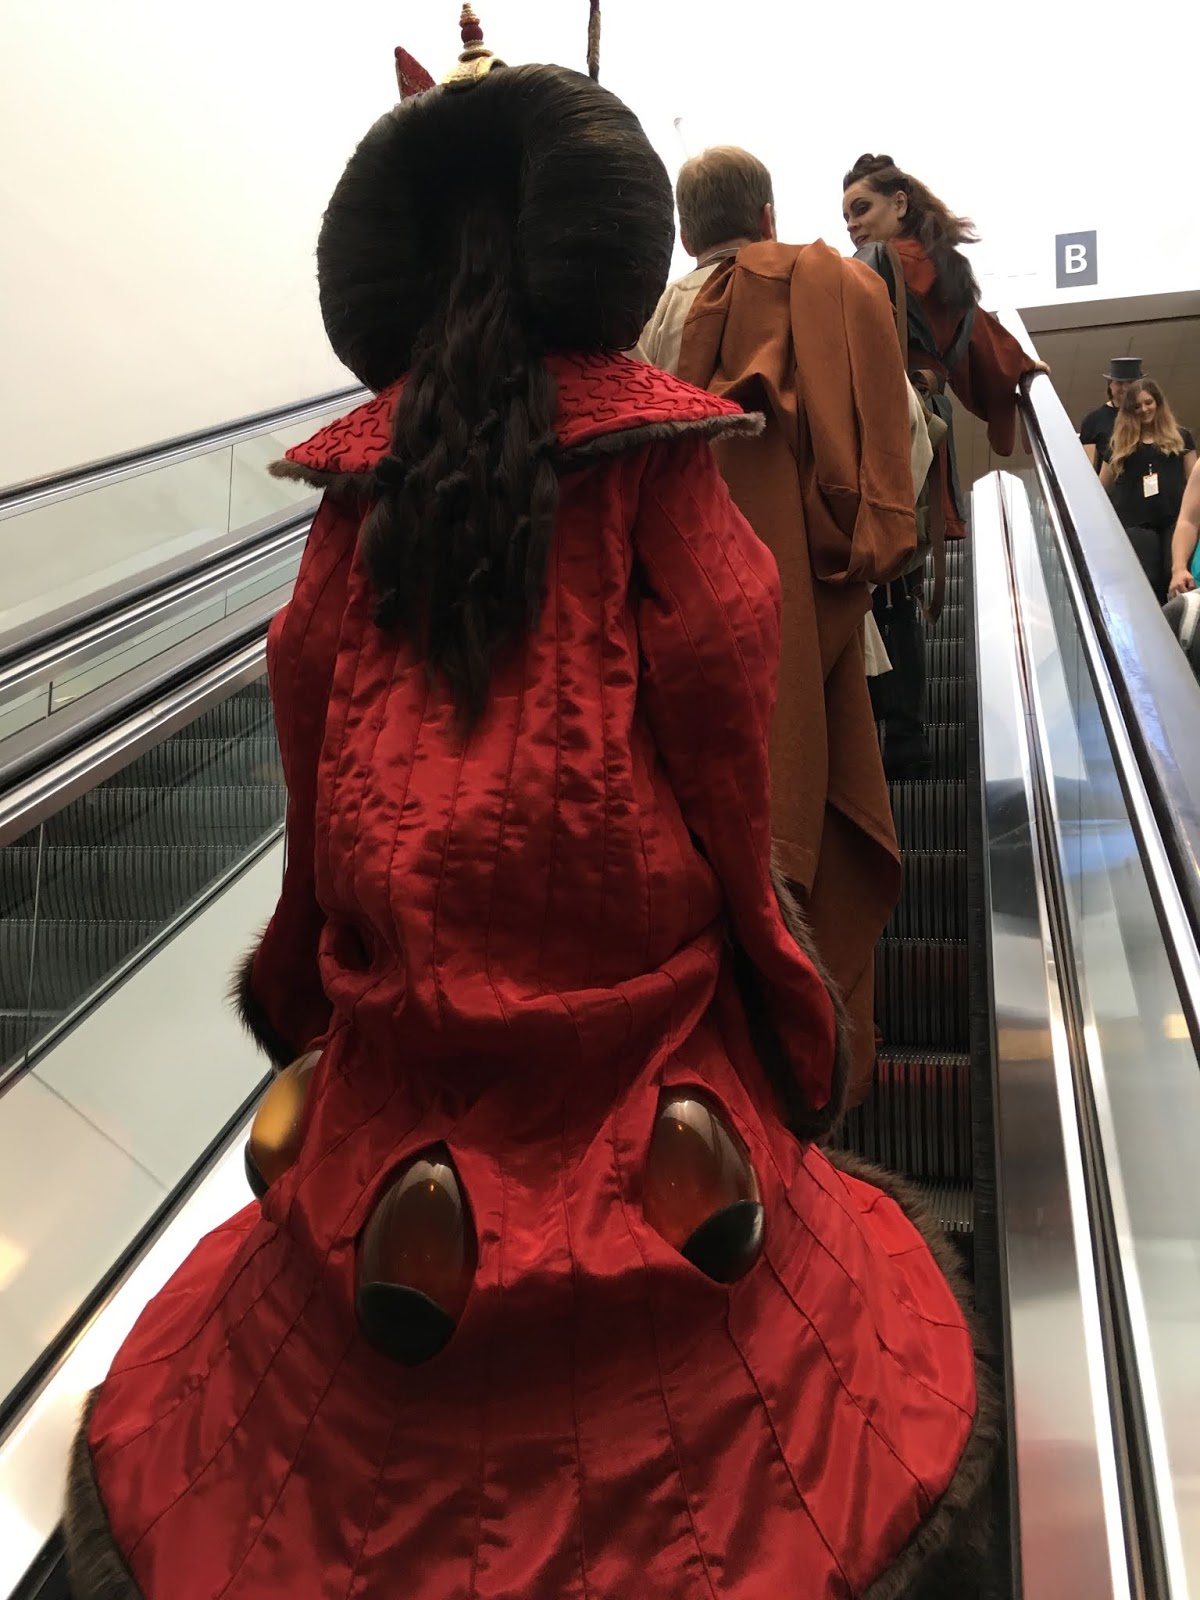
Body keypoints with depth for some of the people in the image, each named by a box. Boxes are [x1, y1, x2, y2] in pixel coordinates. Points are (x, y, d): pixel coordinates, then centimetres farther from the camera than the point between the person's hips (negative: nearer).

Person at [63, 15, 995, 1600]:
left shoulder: (362, 469, 0)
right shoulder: (647, 443, -8)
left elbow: (312, 716, 2)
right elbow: (716, 699, -10)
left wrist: (309, 967, 14)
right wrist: (754, 949, 2)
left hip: (410, 932, 2)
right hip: (621, 932, -1)